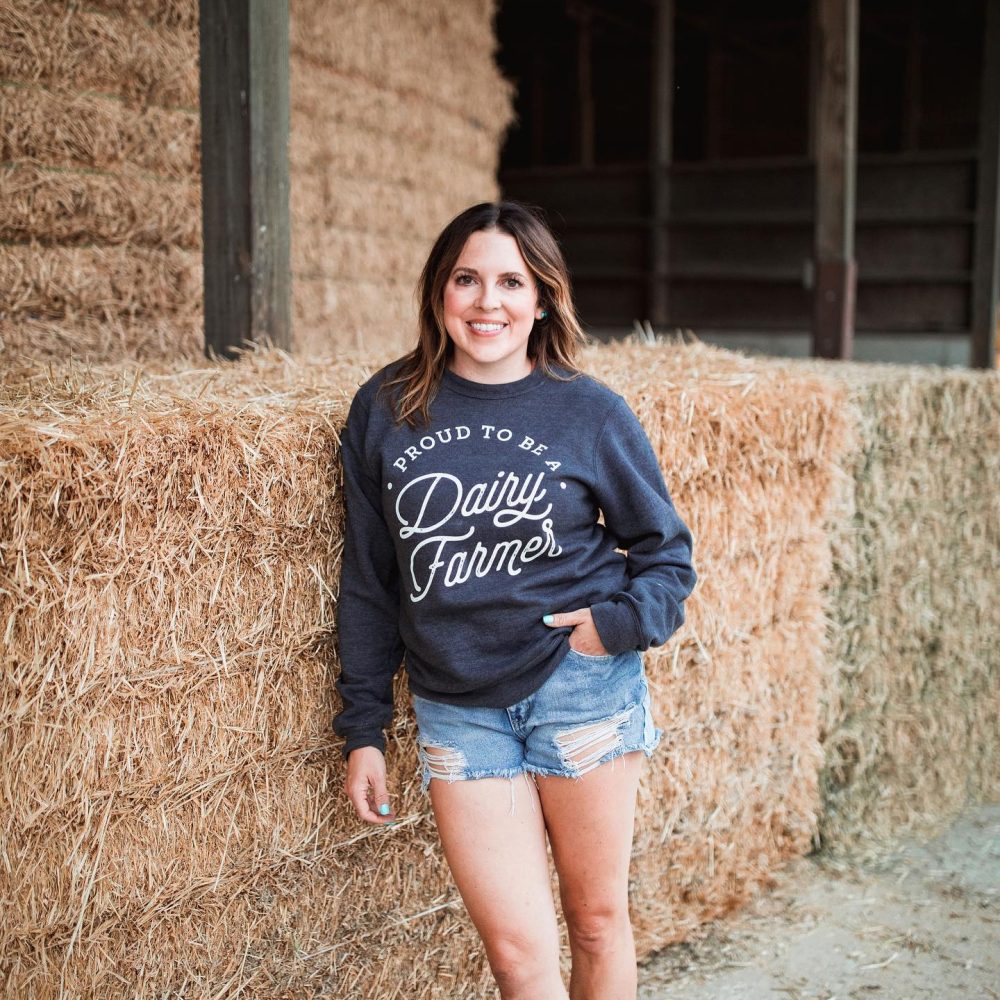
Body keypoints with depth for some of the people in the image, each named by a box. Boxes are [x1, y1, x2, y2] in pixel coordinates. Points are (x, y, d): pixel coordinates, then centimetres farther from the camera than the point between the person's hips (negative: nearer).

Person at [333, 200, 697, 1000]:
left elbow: (664, 548, 7)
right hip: (456, 708, 1)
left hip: (580, 687, -1)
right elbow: (368, 580, 7)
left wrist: (620, 622, -12)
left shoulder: (590, 412, -3)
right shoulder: (384, 410, 1)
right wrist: (364, 730, 7)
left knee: (597, 919, 12)